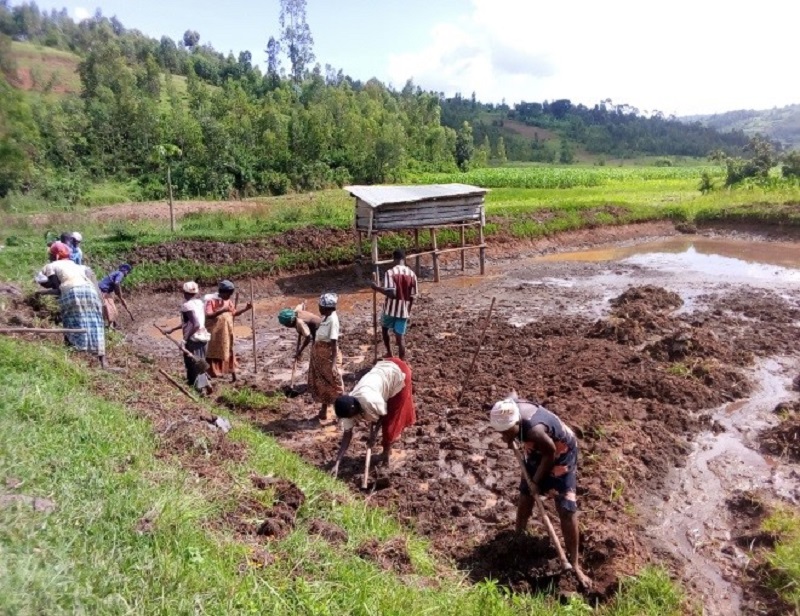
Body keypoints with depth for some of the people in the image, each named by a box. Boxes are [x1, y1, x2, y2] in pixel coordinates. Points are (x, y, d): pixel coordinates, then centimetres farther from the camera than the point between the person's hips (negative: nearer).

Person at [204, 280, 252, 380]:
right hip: (215, 334, -6)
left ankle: (233, 375, 25)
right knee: (214, 354, 0)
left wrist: (245, 309, -1)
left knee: (228, 353, 15)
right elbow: (208, 315, -23)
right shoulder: (211, 300, -14)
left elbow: (233, 314, 13)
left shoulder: (229, 301, 5)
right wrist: (222, 310, -34)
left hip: (227, 333, 6)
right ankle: (211, 375, 9)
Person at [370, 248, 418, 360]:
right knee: (400, 337, 6)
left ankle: (389, 353, 30)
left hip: (391, 309, -2)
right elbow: (412, 297, 3)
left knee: (384, 328, 25)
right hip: (404, 310, 3)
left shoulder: (390, 272, -13)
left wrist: (377, 287, -10)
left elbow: (391, 293, -22)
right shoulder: (412, 274, 1)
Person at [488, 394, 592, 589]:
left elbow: (550, 455, -26)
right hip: (537, 452, 7)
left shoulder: (534, 430, -44)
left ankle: (574, 564, 8)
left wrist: (536, 480, -11)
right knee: (525, 497, 16)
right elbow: (513, 395, 1)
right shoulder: (509, 409, -25)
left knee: (567, 510, -5)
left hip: (561, 454, -7)